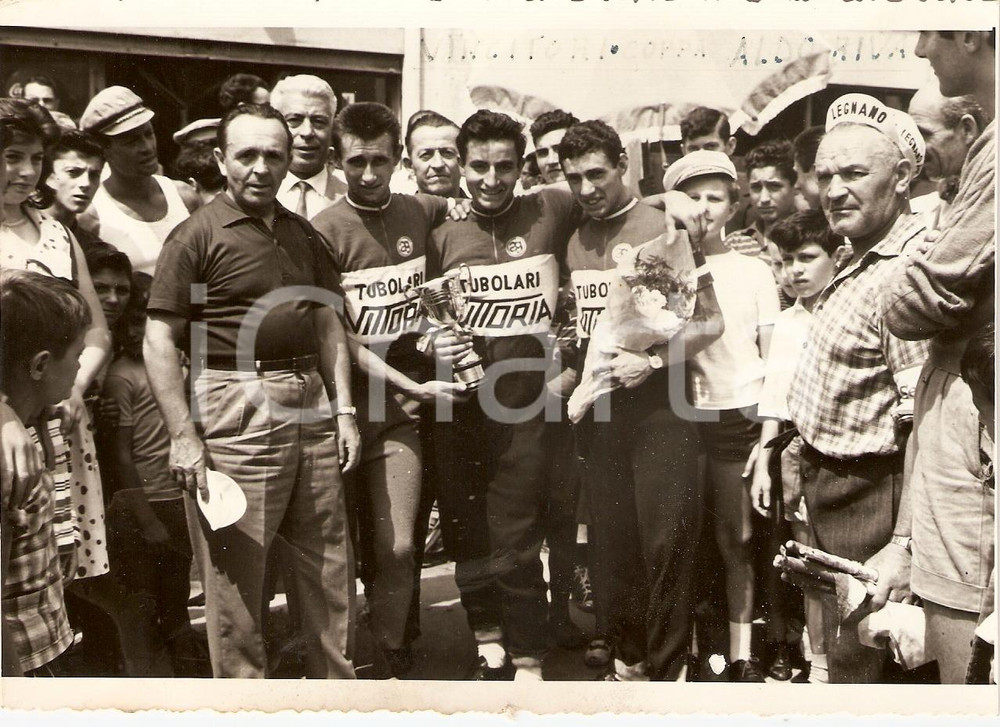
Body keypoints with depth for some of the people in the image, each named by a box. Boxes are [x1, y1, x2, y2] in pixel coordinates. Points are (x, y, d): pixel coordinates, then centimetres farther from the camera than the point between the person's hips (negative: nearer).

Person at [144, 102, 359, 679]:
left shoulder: (304, 235, 14)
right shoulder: (198, 235, -5)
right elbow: (159, 339, -9)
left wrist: (344, 410, 8)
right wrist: (183, 435, -14)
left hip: (311, 407, 6)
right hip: (237, 412, -6)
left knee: (330, 565, 14)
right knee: (235, 575, 2)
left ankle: (339, 680, 29)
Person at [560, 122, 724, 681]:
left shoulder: (661, 228, -5)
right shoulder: (577, 241, 12)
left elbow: (709, 321, -9)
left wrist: (650, 361, -17)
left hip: (656, 401, -5)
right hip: (598, 407, 5)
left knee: (666, 541, -3)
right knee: (610, 541, 10)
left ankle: (666, 671, 11)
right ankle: (628, 658, 25)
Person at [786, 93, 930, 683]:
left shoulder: (906, 271, -23)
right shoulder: (860, 260, 11)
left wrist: (904, 545, -31)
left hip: (867, 499, -10)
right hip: (826, 481, 10)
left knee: (860, 663, 0)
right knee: (837, 650, 22)